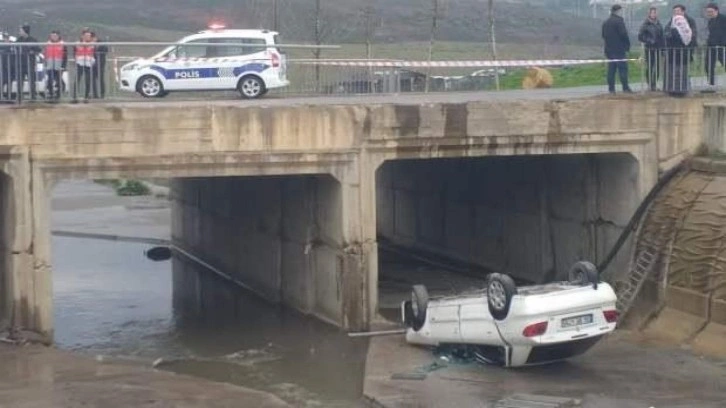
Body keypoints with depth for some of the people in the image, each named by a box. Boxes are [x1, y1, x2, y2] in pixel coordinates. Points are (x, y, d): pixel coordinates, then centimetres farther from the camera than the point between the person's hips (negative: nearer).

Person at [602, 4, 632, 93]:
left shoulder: (606, 23, 13)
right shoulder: (619, 21, -11)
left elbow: (603, 35, 19)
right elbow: (624, 35, -15)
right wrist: (627, 45, -4)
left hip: (609, 49, 7)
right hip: (619, 49, -7)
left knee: (611, 69, 7)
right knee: (623, 68, -5)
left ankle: (611, 88, 5)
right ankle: (625, 87, -7)